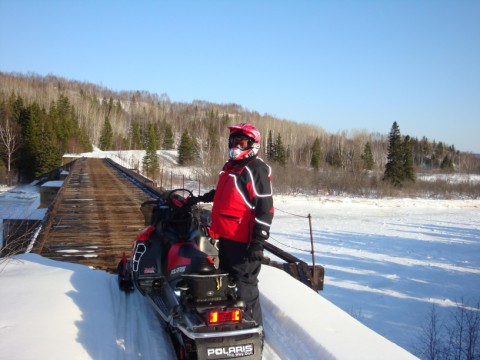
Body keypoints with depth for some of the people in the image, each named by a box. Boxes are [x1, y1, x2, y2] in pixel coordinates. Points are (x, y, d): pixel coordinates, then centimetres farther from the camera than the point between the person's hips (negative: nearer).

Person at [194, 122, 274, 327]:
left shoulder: (256, 170, -13)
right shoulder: (230, 166, 15)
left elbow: (265, 208, -19)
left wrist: (258, 241, -23)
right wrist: (201, 198, 38)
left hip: (243, 240, -9)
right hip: (225, 235, 9)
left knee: (245, 286, -5)